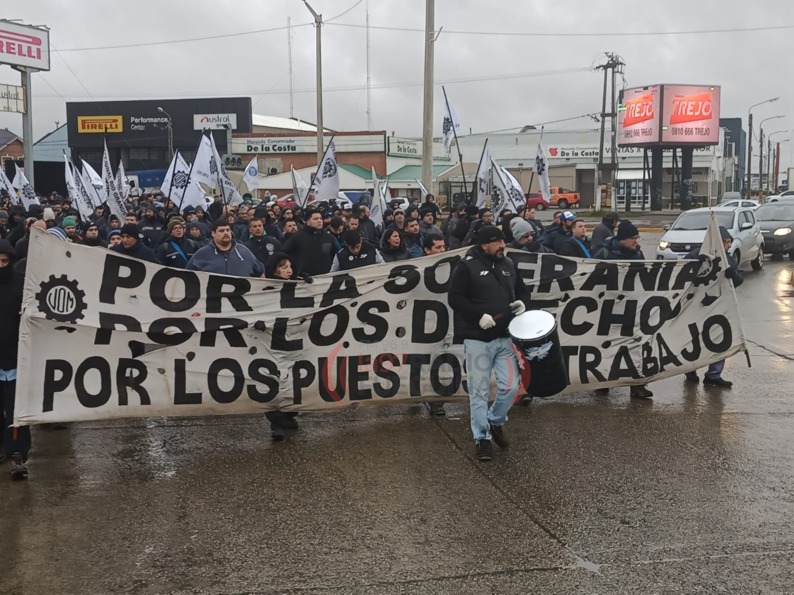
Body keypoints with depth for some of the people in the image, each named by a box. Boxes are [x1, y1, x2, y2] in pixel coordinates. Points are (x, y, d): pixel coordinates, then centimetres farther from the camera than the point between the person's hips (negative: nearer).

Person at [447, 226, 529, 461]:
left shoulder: (508, 264, 10)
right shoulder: (467, 266, -8)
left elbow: (521, 289, 23)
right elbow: (454, 298, -11)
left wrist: (522, 302, 0)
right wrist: (479, 315, -20)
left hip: (505, 337, 5)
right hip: (478, 339, -5)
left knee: (510, 386, 2)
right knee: (479, 391, 1)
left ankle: (495, 422, 28)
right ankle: (482, 438, 12)